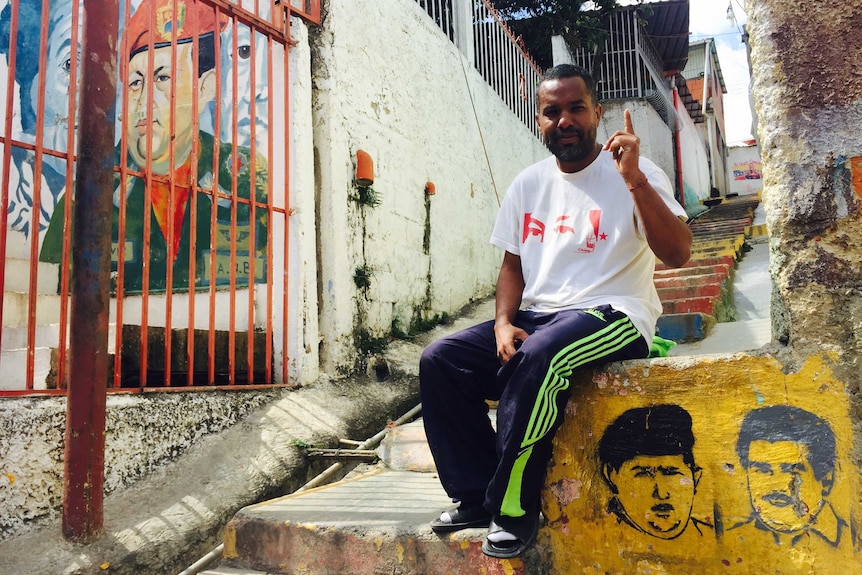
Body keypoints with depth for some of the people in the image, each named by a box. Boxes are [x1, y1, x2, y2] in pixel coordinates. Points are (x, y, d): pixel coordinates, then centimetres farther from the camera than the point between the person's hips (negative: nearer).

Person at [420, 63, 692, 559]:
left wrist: (634, 179, -26)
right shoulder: (528, 184, 13)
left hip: (612, 316, -5)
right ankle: (476, 496, -5)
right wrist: (504, 322, -3)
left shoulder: (635, 174, -2)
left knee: (539, 357, -37)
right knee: (440, 360, -13)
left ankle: (513, 506, -19)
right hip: (537, 316, 6)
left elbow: (678, 253, -15)